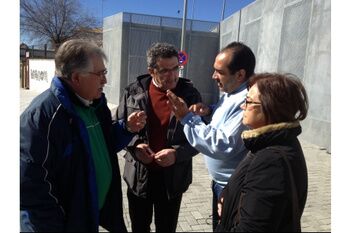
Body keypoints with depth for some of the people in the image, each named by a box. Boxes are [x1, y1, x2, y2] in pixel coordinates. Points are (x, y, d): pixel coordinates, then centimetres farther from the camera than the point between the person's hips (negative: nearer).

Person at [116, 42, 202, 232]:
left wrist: (177, 153, -21)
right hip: (138, 176, 1)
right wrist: (135, 145, -14)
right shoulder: (134, 92, -4)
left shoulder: (190, 94, -7)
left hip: (173, 178, -1)